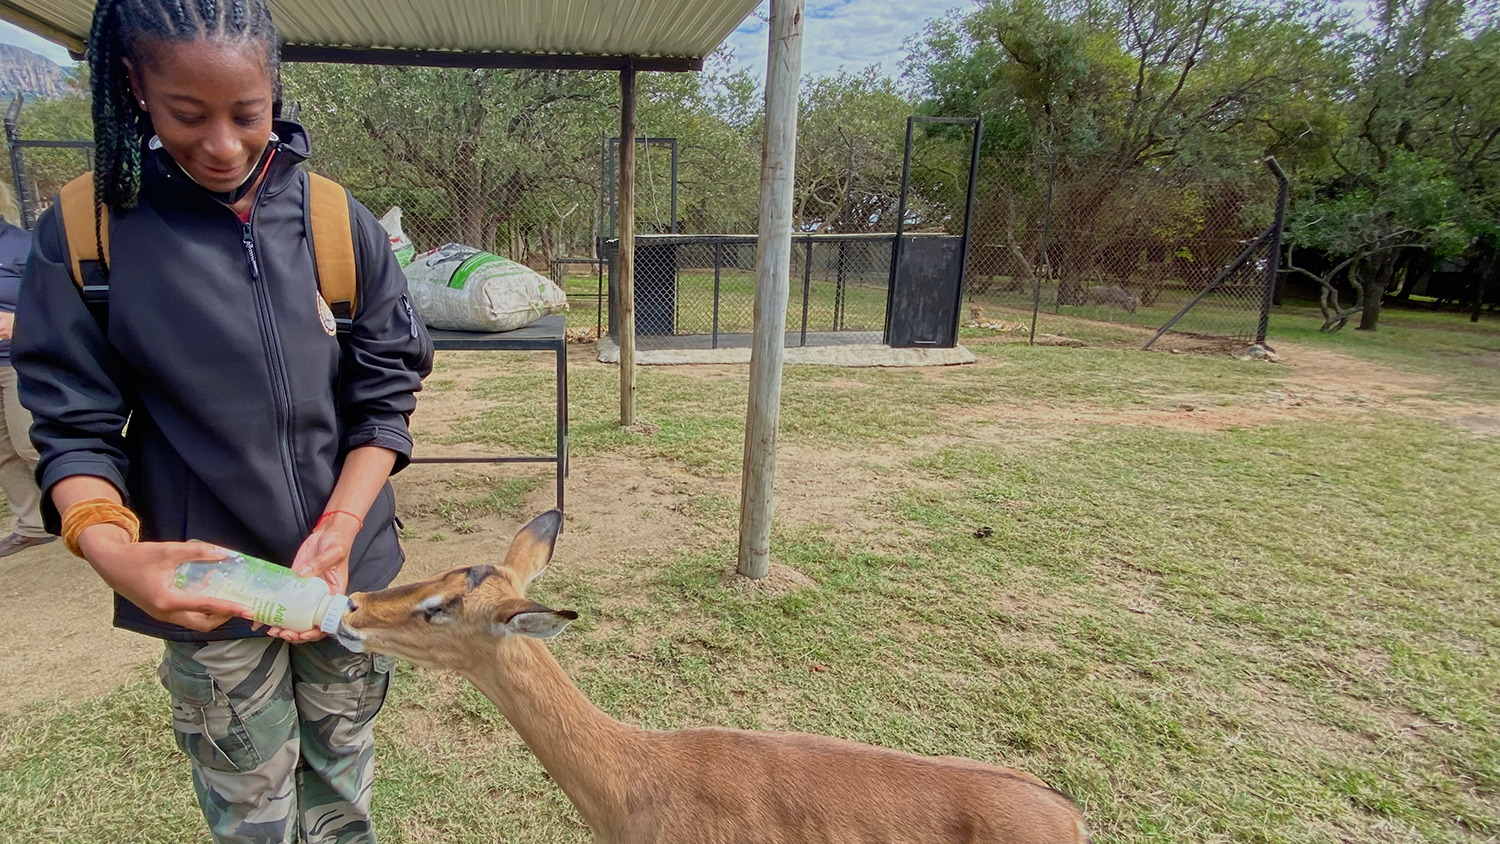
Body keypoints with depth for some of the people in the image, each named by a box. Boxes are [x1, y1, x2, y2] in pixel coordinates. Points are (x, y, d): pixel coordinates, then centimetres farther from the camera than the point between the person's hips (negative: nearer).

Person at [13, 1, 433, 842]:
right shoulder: (85, 235, -7)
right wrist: (110, 549, -25)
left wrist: (340, 528, -18)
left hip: (349, 574, 1)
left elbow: (385, 396, -4)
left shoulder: (341, 224, -5)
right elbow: (75, 426, -6)